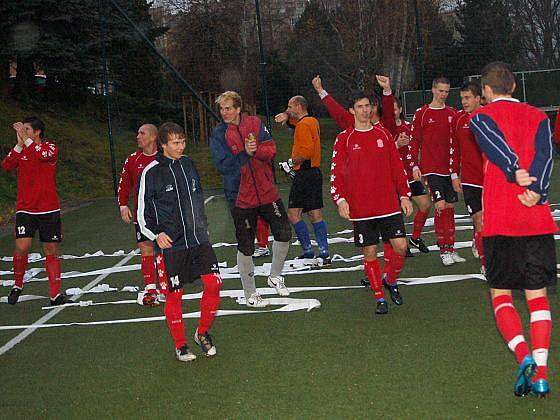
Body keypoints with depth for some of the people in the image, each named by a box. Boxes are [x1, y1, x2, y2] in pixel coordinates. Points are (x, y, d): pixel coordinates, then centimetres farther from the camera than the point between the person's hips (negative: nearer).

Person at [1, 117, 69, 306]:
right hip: (25, 209, 1)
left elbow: (43, 155, -25)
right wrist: (19, 144, -17)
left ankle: (56, 295, 8)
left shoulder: (50, 147, 0)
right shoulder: (20, 149, 8)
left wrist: (25, 139, -24)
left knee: (51, 251, 3)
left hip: (49, 209, -1)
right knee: (21, 248, -12)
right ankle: (17, 285, 11)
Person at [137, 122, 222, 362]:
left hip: (198, 239, 5)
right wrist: (156, 234, -17)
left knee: (214, 283, -6)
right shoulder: (151, 173, -7)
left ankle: (203, 333, 14)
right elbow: (142, 212, -3)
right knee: (174, 295, 1)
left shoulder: (188, 165, 9)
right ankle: (180, 346, 17)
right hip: (170, 244, -4)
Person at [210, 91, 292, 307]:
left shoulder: (255, 124, 1)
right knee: (246, 247, 3)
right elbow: (223, 165, -16)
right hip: (241, 198, -3)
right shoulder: (218, 134, -6)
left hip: (267, 192, 3)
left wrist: (256, 150, -24)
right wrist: (246, 153, -23)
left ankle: (275, 276, 26)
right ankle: (250, 294, 17)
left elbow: (271, 150, -5)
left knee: (284, 234, 2)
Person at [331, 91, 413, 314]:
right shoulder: (344, 139, 2)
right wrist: (340, 199, -13)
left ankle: (391, 281, 24)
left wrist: (404, 195, 8)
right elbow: (336, 173, -1)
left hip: (389, 205, 2)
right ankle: (379, 298, 14)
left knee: (400, 246, -3)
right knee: (370, 252, 1)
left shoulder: (383, 135, 9)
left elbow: (397, 167, 13)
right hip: (360, 208, -2)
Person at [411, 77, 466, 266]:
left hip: (450, 167, 4)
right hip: (431, 168, -4)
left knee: (450, 206, 8)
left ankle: (450, 249, 15)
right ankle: (443, 250, -3)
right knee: (440, 205, -11)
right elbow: (414, 140, 1)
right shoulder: (421, 113, -1)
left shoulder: (452, 113, 9)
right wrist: (415, 166, -4)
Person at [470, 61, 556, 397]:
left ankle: (524, 357, -13)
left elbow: (496, 144, -17)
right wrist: (537, 191, -17)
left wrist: (516, 173, -29)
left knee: (500, 293, 9)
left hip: (500, 220, -2)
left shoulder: (481, 117, 4)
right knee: (537, 293, 7)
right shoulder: (538, 116, 12)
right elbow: (545, 153, -6)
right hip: (538, 219, 3)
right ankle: (541, 373, -2)